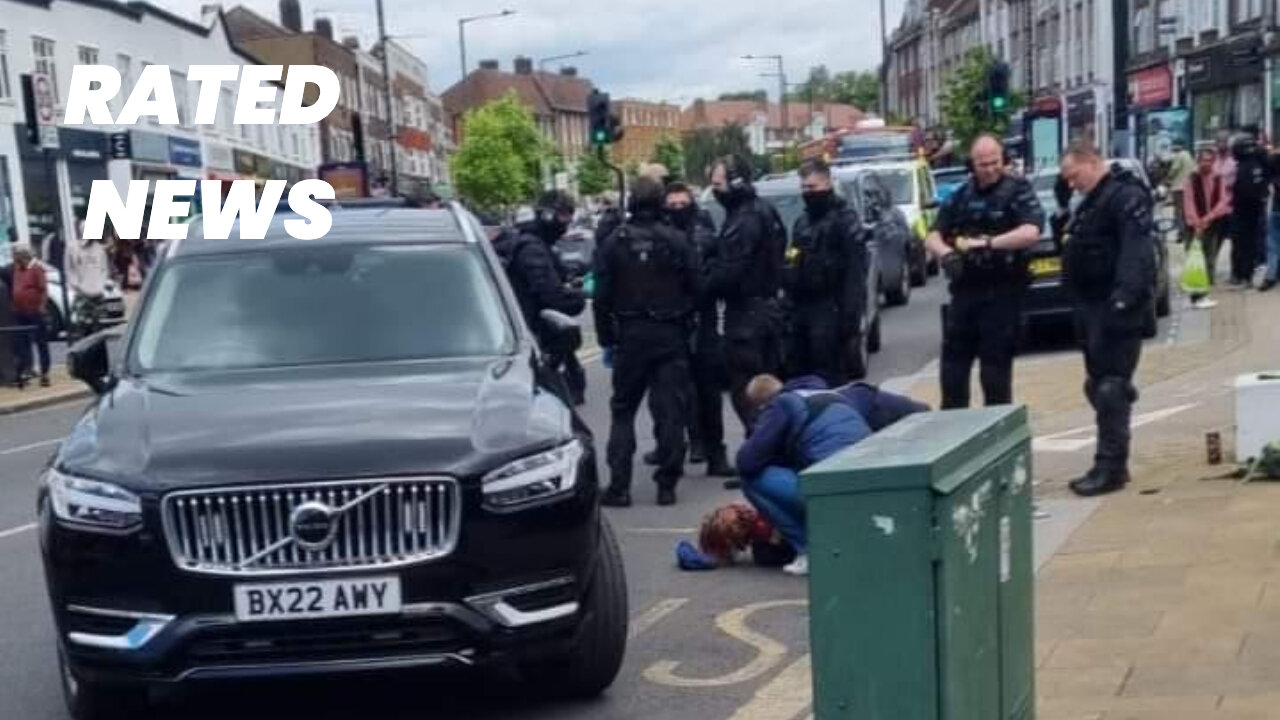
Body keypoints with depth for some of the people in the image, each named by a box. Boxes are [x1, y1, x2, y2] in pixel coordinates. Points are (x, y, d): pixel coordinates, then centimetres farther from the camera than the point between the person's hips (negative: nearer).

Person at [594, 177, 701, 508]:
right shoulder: (678, 241, -6)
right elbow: (695, 289, -4)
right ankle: (667, 485, 5)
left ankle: (619, 486, 5)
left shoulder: (615, 242, -4)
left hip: (630, 335, 1)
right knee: (670, 411, 5)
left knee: (623, 410, 10)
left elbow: (602, 296, -3)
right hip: (670, 334, -1)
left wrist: (607, 338, 5)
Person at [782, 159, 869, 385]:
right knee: (796, 374, 9)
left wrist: (851, 315, -22)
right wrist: (789, 306, 15)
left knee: (828, 375, -6)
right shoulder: (802, 221, 19)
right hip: (801, 307, 8)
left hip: (829, 309, -8)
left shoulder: (844, 219, -6)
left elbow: (856, 271, -15)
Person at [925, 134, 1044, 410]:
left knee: (996, 366, 1)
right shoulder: (961, 195, 11)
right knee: (953, 363, 7)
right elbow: (933, 237, 9)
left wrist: (988, 243, -25)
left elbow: (1031, 233, -19)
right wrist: (946, 253, -13)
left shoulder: (1018, 191, -3)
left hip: (1002, 292, -5)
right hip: (964, 290, 5)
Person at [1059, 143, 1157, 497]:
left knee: (1110, 386, -10)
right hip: (1092, 305, 10)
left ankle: (1111, 467, -8)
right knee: (1098, 385, 12)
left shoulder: (1126, 196, -11)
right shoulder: (1093, 201, 21)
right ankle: (1111, 464, 19)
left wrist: (1125, 295, -34)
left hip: (1114, 306, -10)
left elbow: (1136, 249, -24)